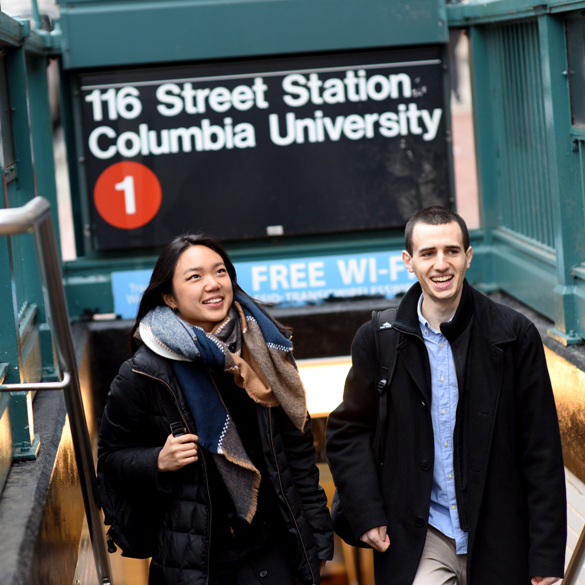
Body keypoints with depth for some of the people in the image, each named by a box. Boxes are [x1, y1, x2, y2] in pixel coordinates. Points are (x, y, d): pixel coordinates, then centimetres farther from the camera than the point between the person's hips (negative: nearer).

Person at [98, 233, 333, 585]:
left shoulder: (263, 350, 2)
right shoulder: (144, 374, -8)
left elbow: (298, 449, 8)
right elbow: (112, 457, 2)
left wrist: (317, 537, 8)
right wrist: (159, 462, -18)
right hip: (191, 556, -2)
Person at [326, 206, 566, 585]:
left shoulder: (515, 336, -3)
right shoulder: (378, 339, 1)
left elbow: (542, 451, -1)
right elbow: (348, 433, 9)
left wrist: (547, 554, -4)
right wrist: (367, 516, -3)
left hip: (498, 542, 0)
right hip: (420, 543, 0)